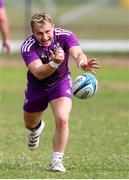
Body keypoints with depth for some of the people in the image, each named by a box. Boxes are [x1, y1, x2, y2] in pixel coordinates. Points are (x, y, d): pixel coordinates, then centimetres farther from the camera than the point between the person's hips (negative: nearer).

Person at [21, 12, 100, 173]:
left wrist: (83, 63, -68)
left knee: (62, 120, -23)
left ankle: (57, 161, -8)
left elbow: (77, 53, -44)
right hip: (37, 87, 1)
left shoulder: (65, 36, -26)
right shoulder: (28, 47, -31)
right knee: (30, 124, 20)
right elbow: (38, 73, -42)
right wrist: (55, 63, -62)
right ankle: (37, 128, 59)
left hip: (61, 83, -1)